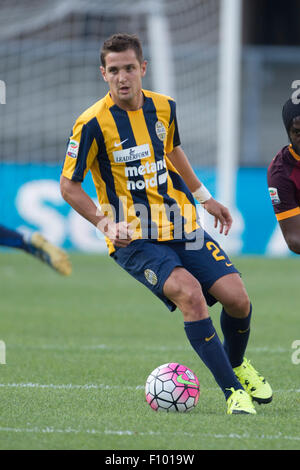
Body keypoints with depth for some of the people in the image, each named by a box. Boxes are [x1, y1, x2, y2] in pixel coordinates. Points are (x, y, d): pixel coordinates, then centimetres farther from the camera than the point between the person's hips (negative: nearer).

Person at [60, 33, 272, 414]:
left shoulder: (164, 108, 3)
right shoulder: (92, 123, -14)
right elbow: (69, 186, -5)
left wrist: (205, 198, 26)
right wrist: (106, 225, -16)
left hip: (180, 226, 5)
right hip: (133, 239, -5)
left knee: (236, 298, -8)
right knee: (189, 292, -29)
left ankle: (237, 365, 25)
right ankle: (232, 390, -22)